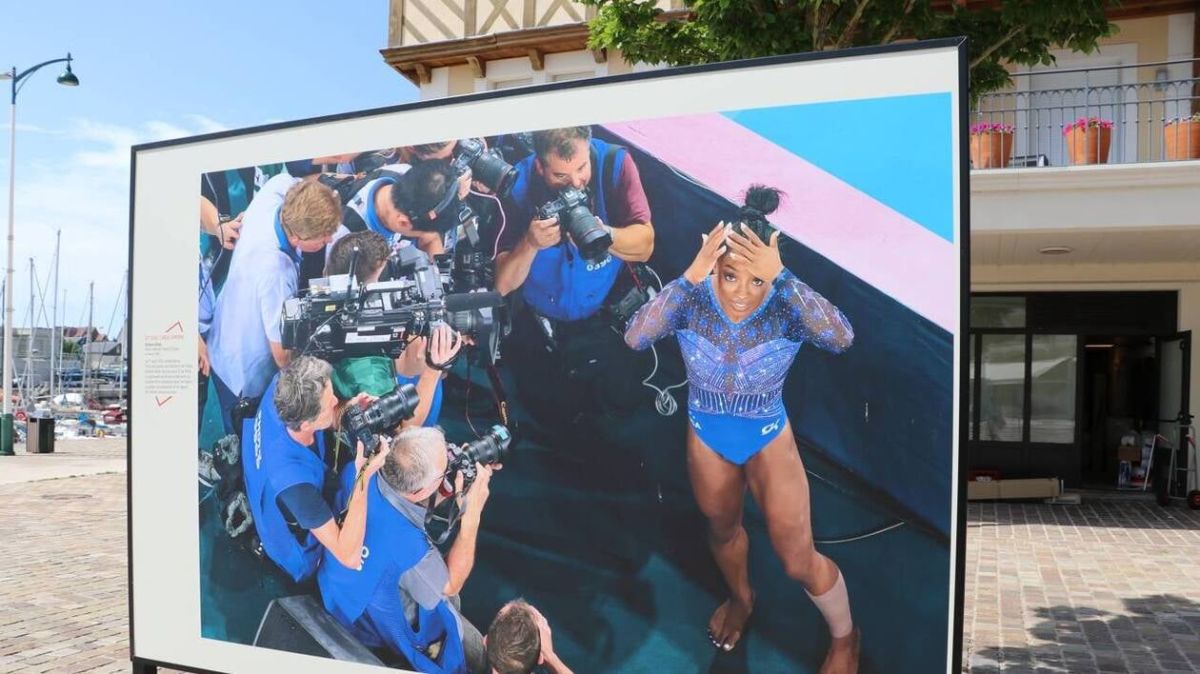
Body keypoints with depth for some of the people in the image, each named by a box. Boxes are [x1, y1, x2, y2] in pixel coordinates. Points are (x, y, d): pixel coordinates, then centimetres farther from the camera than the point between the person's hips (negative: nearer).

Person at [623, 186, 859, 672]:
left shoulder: (787, 307, -28)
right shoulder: (693, 299, -24)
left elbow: (841, 339, -47)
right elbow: (635, 337, -39)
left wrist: (782, 277, -53)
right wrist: (689, 277, -48)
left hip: (769, 440, -2)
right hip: (706, 437, 3)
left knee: (799, 561, 7)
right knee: (723, 530, 28)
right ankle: (740, 600, 60)